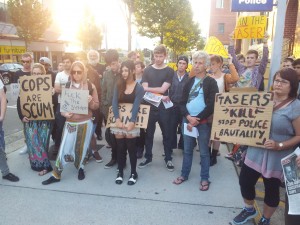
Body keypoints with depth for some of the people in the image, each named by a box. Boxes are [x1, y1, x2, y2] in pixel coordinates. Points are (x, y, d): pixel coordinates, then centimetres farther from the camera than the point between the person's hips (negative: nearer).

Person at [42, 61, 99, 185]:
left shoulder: (90, 86, -2)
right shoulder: (67, 86, 3)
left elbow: (96, 105, 0)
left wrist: (90, 102, -21)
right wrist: (64, 113, -12)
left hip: (85, 123, -1)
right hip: (70, 122, 1)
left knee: (81, 148, 9)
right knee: (64, 148, 2)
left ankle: (80, 168, 33)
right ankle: (56, 175, 15)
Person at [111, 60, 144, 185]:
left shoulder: (139, 88, -4)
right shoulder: (118, 85, 4)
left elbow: (136, 106, -13)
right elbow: (115, 103, -6)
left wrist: (132, 122, -24)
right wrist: (117, 119, -19)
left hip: (131, 121, -2)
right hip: (119, 120, 3)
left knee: (131, 147, 3)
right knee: (120, 147, 6)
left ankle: (133, 173, 17)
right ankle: (120, 172, 20)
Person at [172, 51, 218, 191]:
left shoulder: (211, 82, -4)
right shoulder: (189, 82, 11)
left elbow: (211, 105, -11)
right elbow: (182, 102, 7)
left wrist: (197, 120, -13)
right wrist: (188, 117, -11)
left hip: (203, 121, -4)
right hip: (187, 120, 4)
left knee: (204, 152, 7)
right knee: (187, 150, 14)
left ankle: (204, 178, 21)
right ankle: (184, 174, 28)